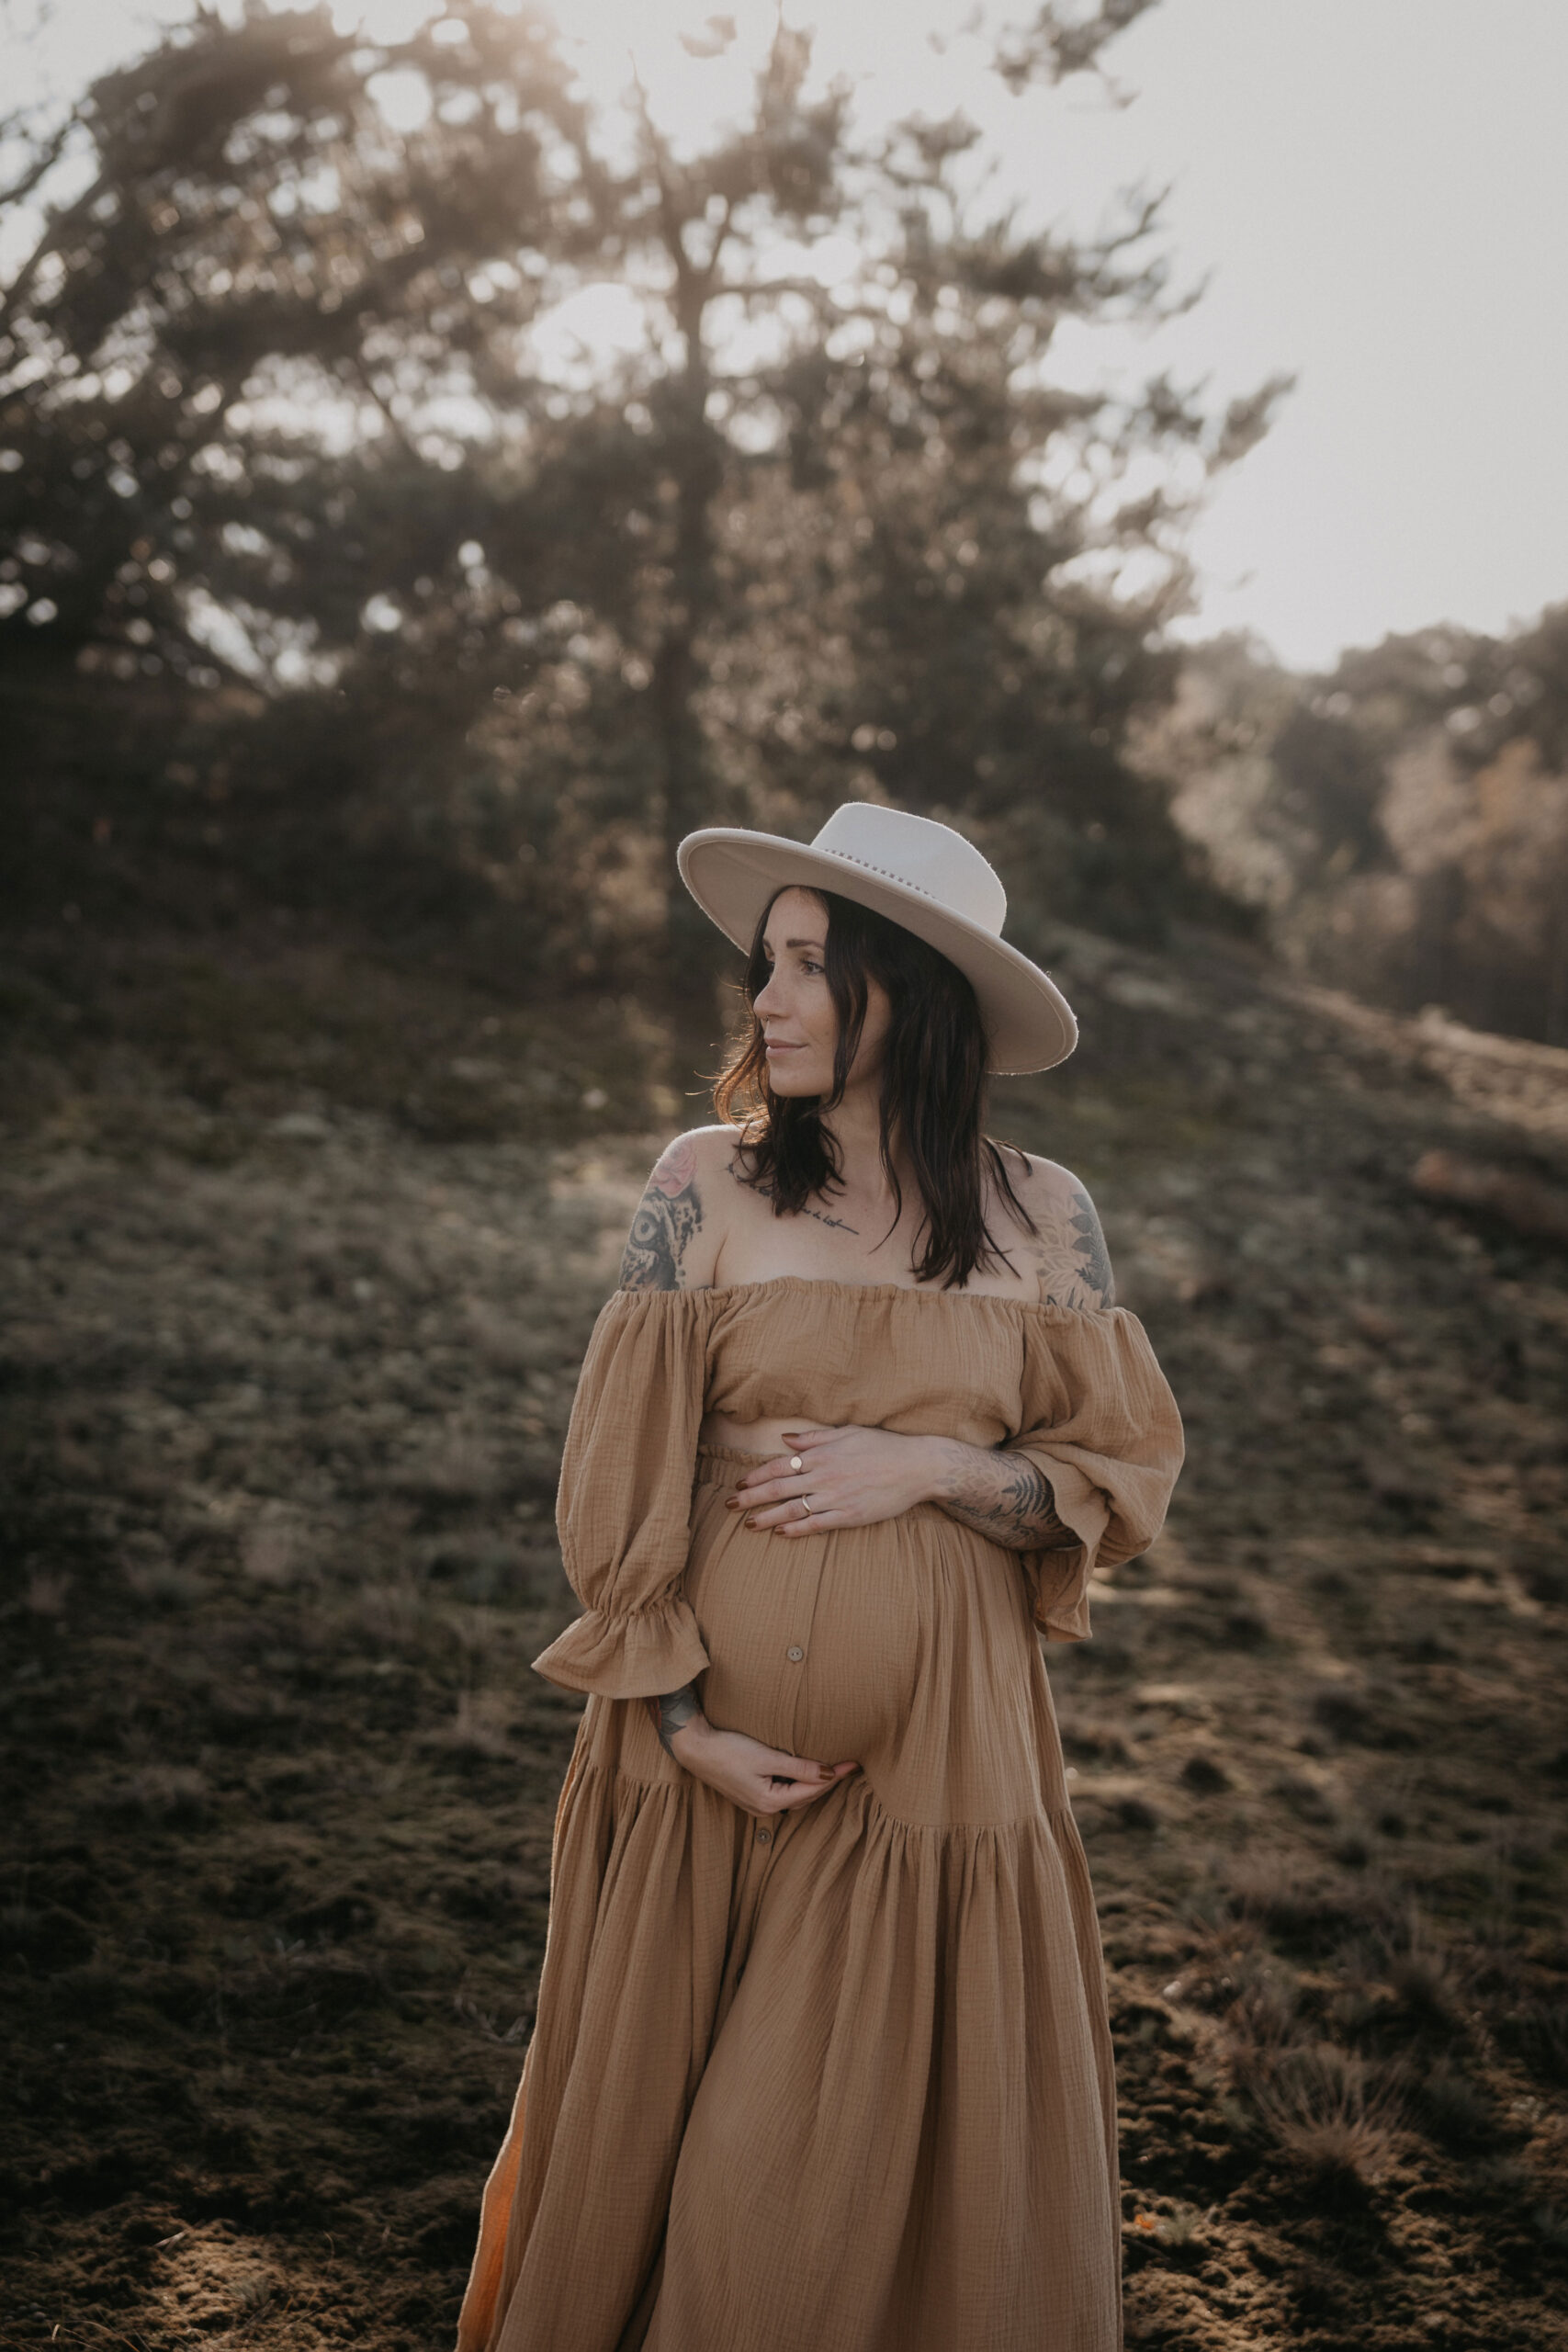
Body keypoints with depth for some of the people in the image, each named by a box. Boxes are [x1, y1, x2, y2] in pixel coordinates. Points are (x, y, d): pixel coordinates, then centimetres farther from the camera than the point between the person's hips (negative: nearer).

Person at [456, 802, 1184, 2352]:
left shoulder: (1040, 1215, -1)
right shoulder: (706, 1186, -4)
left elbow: (1122, 1477, 1)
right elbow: (617, 1475, -5)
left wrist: (924, 1467, -14)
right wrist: (684, 1724, -11)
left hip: (934, 1755, 1)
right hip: (715, 1743, 0)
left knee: (899, 2146, 11)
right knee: (661, 2131, 12)